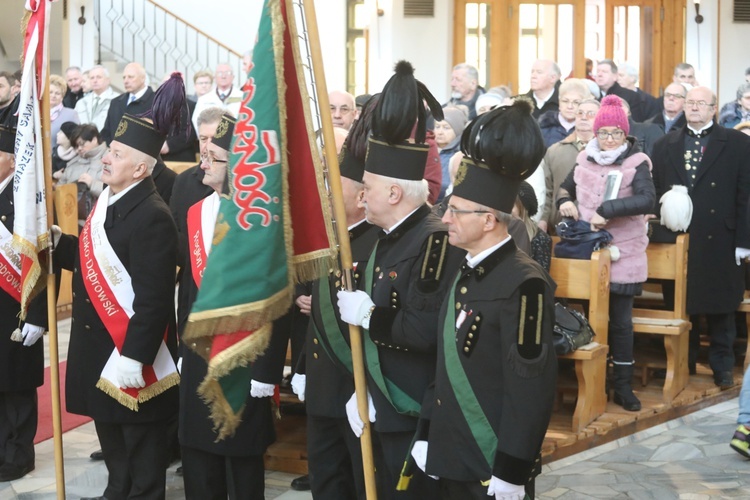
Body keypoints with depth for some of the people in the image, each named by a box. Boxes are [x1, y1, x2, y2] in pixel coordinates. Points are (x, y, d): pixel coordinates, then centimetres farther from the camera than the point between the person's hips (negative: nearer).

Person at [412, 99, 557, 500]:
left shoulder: (524, 284, -18)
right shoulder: (464, 273, 8)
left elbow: (531, 389, -20)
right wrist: (426, 434, 15)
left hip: (492, 467, -8)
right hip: (450, 460, 8)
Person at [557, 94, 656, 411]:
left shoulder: (637, 163, -8)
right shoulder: (585, 159, 6)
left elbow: (647, 200, -24)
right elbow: (565, 187, 20)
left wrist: (607, 210, -29)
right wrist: (565, 201, -3)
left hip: (623, 254, -4)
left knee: (621, 319, 3)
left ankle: (623, 385, 13)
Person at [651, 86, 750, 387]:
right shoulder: (665, 145, 11)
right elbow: (656, 190, 9)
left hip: (719, 239, -2)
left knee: (720, 306, 5)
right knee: (681, 305, 8)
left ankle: (722, 367, 17)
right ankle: (683, 364, 21)